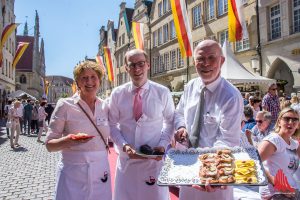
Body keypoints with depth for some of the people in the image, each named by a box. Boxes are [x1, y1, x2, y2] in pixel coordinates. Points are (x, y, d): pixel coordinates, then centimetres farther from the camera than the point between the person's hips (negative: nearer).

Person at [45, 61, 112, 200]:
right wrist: (68, 141, -23)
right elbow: (49, 145, -5)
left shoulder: (105, 106, 4)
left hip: (100, 175, 4)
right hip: (73, 174, -3)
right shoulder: (65, 105, -6)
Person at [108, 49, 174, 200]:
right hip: (126, 158, 2)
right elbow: (112, 125, 4)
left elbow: (170, 121, 5)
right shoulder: (117, 93, -2)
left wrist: (163, 145, -9)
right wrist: (124, 145, -11)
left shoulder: (162, 92, -6)